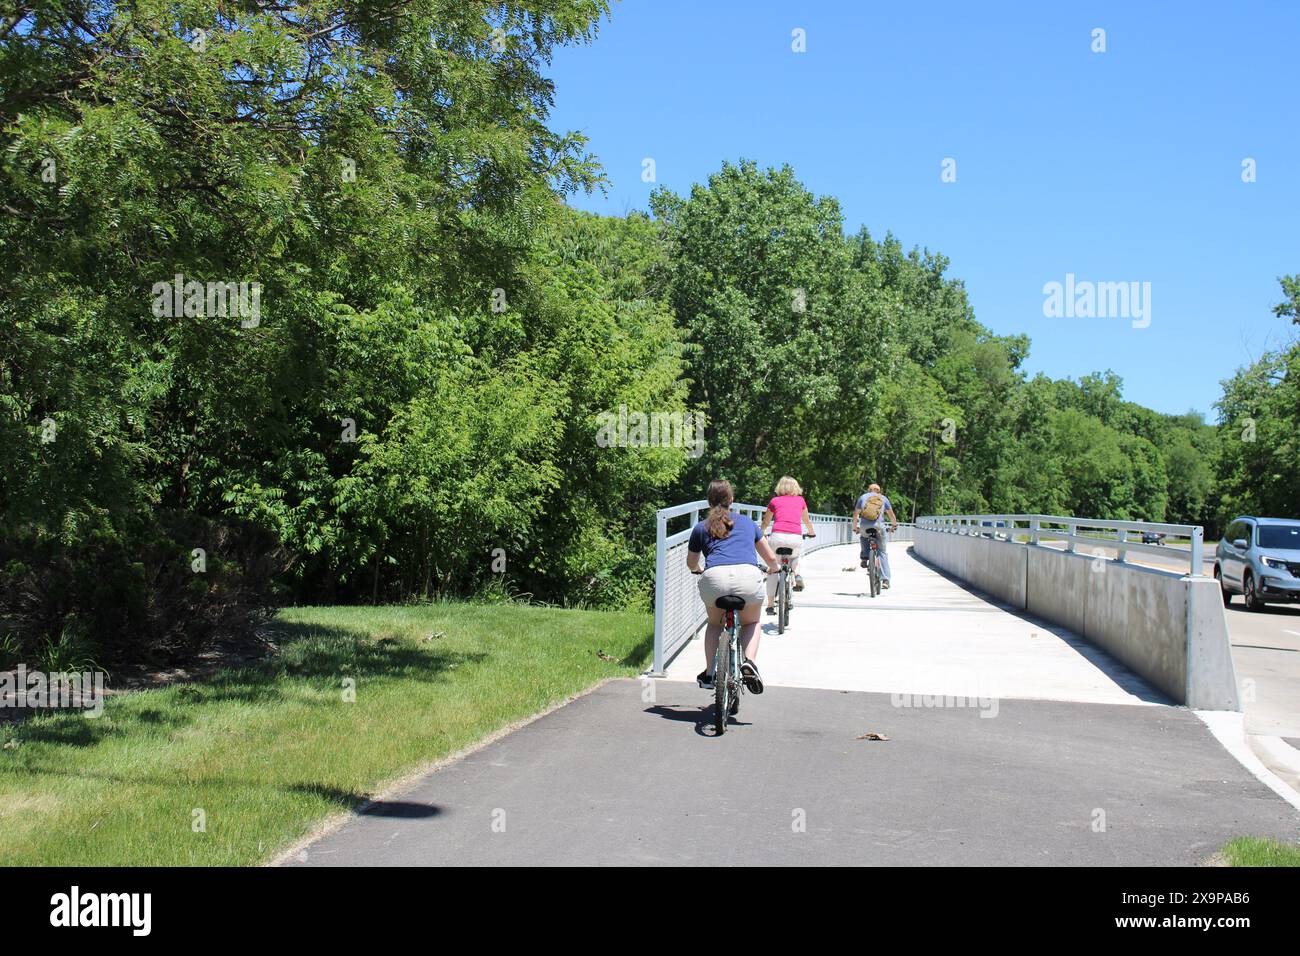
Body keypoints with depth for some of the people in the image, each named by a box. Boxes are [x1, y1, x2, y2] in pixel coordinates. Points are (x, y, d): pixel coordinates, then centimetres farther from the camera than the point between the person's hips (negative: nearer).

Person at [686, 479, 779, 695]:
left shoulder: (701, 527, 24)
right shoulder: (747, 522, 27)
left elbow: (691, 564, 38)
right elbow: (771, 558, 34)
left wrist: (699, 570, 61)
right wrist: (773, 569, 57)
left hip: (714, 578, 0)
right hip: (749, 576, 0)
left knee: (715, 624, 29)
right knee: (751, 623, 27)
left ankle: (709, 674, 19)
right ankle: (749, 662, 3)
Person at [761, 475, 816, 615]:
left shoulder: (774, 501, 18)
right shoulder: (800, 500, 20)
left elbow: (765, 523, 30)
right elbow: (807, 521, 35)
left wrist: (763, 534, 50)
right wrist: (811, 533, 55)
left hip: (777, 536, -1)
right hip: (796, 538, 1)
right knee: (795, 556, 35)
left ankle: (770, 605, 10)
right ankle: (796, 574, 6)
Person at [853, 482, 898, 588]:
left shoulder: (863, 497, 17)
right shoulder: (883, 498, 17)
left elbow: (856, 514, 18)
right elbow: (891, 514, 21)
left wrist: (855, 527, 30)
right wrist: (894, 525, 37)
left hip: (864, 527, 0)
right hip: (879, 526, 0)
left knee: (864, 537, 37)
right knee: (882, 552, 10)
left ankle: (864, 557, 19)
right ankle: (885, 579, 4)